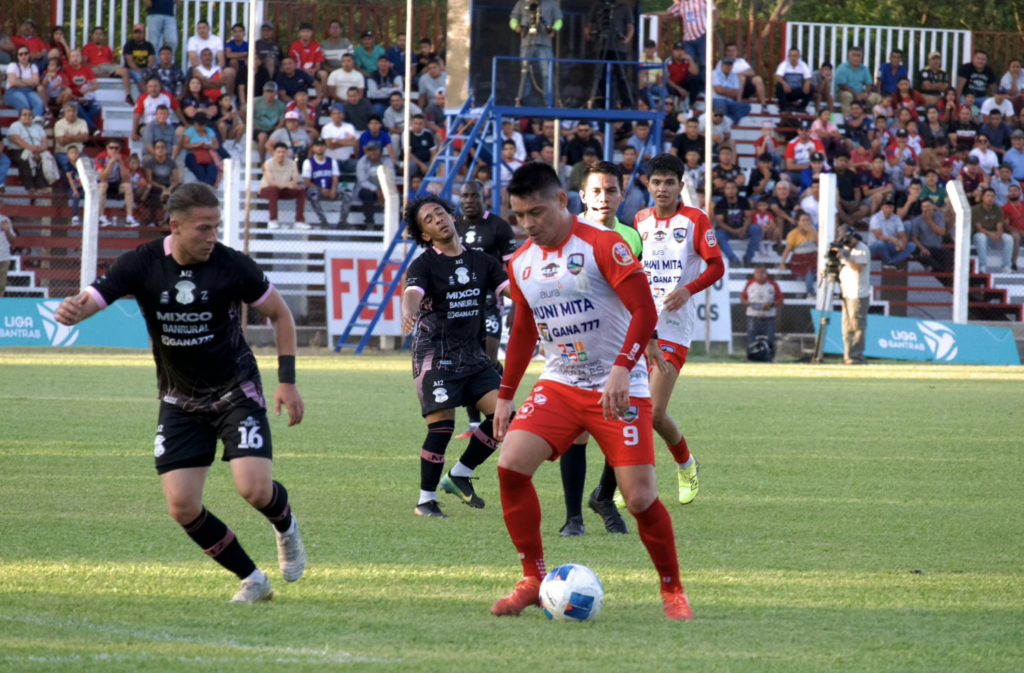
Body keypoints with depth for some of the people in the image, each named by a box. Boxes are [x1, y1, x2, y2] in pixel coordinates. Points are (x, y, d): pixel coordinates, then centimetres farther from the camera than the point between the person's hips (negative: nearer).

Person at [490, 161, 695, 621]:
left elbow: (644, 312, -17)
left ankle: (672, 591, 11)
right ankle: (534, 581, -3)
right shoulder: (521, 263, 7)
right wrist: (505, 395, 19)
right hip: (559, 386, 5)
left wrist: (621, 370, -29)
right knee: (511, 465, -15)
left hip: (619, 389, -5)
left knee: (640, 498, -11)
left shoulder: (602, 245, -12)